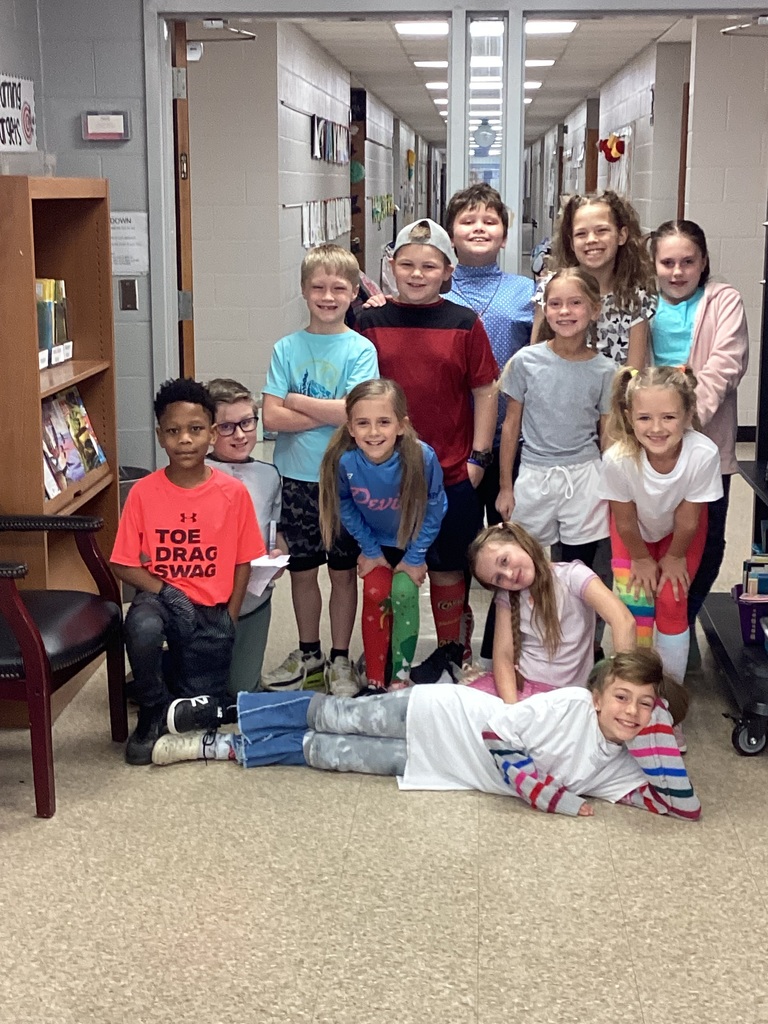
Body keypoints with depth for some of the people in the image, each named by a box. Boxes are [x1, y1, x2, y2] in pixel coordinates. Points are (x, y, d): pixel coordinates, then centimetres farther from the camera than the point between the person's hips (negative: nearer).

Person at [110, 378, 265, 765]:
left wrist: (228, 622, -6)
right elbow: (124, 565, -4)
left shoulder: (233, 493, -8)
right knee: (143, 627, -37)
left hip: (211, 610, 1)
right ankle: (153, 709, -8)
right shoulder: (143, 492, -8)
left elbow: (243, 562, 0)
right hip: (159, 597, -1)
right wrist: (165, 592, -19)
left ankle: (178, 667, 34)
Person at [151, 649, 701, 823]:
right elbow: (497, 734, -23)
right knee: (337, 718, 2)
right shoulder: (571, 703, -21)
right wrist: (552, 798, -26)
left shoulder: (619, 769, -4)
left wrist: (658, 729, -19)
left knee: (331, 754, 5)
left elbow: (685, 804, -9)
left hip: (446, 768, 4)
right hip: (440, 717, -4)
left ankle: (219, 747, 18)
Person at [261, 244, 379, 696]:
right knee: (302, 569, 13)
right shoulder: (287, 348, 1)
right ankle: (308, 653, 30)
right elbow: (272, 417, -8)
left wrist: (297, 401, -11)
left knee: (343, 570, 9)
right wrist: (327, 413, -14)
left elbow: (353, 413, -19)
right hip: (296, 477, 2)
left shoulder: (360, 349, -6)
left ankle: (340, 658, 23)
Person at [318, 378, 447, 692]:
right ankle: (375, 679, 8)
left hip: (413, 539, -1)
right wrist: (370, 549, -4)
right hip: (376, 540, 2)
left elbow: (434, 510, -18)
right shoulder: (344, 461, -31)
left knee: (404, 593, -14)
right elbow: (346, 508, -9)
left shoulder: (422, 457, -36)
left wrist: (416, 557, -12)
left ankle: (400, 675, 1)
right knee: (375, 595, -6)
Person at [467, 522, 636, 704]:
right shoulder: (506, 597, 5)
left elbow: (624, 621, -21)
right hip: (518, 683, 4)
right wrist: (511, 707, -21)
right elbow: (503, 656, -3)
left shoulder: (572, 575, -9)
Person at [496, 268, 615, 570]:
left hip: (584, 477, 0)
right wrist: (505, 486, 4)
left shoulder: (604, 371, -2)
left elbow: (608, 435, 5)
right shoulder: (525, 361, -4)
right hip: (534, 477, 0)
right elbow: (511, 426, 2)